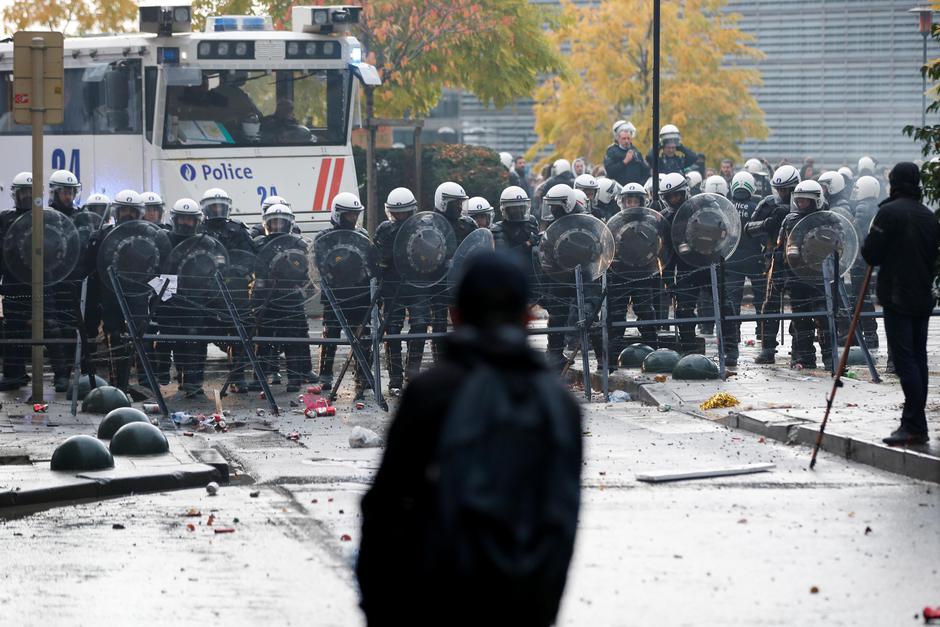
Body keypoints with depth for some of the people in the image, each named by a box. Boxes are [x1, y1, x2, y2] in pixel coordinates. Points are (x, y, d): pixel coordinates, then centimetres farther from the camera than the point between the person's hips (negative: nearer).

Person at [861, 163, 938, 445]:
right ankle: (913, 423, 14)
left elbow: (870, 253, -11)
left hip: (897, 298, -7)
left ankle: (915, 425, -14)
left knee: (904, 359, -9)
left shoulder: (889, 212, -11)